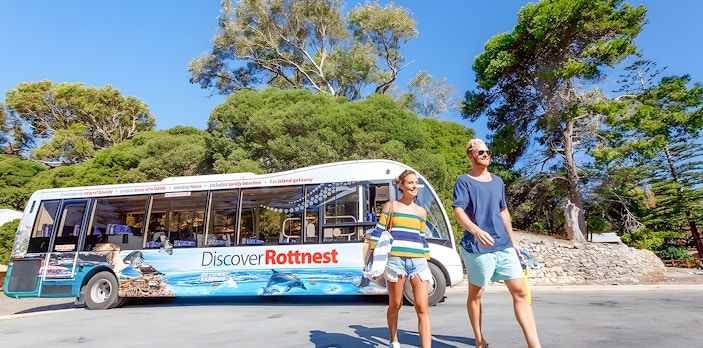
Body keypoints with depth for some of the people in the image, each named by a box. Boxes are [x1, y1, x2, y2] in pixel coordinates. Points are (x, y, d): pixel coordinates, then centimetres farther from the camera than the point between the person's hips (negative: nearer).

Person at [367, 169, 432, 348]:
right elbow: (378, 232, 2)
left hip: (418, 261, 2)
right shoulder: (390, 206, 5)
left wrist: (426, 261, 17)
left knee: (422, 308, -7)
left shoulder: (421, 211, 14)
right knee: (395, 305, 13)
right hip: (395, 260, -2)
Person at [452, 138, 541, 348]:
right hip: (477, 247, -5)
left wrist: (513, 240, 19)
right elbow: (458, 211, -17)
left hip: (504, 245, 6)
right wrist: (476, 230, -35)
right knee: (475, 294, 8)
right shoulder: (463, 181, -5)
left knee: (520, 291, -1)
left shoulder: (498, 181, 15)